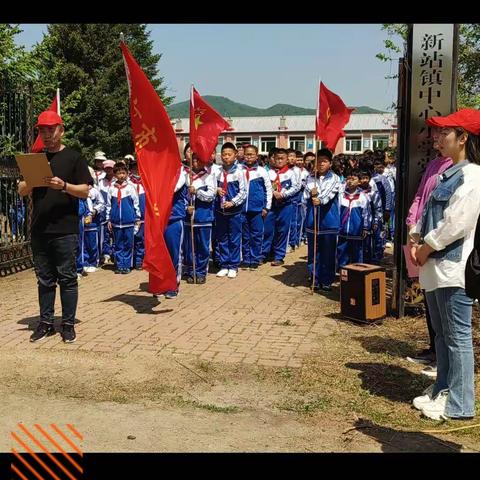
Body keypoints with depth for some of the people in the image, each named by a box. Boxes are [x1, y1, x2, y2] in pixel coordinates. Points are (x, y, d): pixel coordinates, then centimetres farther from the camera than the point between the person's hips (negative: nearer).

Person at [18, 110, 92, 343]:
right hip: (39, 229, 4)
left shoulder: (74, 157, 2)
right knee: (44, 279, 10)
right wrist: (31, 180, -9)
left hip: (65, 230, -4)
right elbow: (22, 191, 13)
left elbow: (85, 191, -4)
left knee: (67, 278, 1)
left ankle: (68, 324, 9)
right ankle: (45, 322, 19)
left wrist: (63, 186, -20)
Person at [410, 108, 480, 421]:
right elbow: (430, 213, 19)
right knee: (441, 334, 17)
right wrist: (416, 241, 4)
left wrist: (426, 248, -11)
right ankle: (443, 390, 29)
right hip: (435, 265, 10)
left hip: (453, 266, -10)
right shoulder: (450, 174, 17)